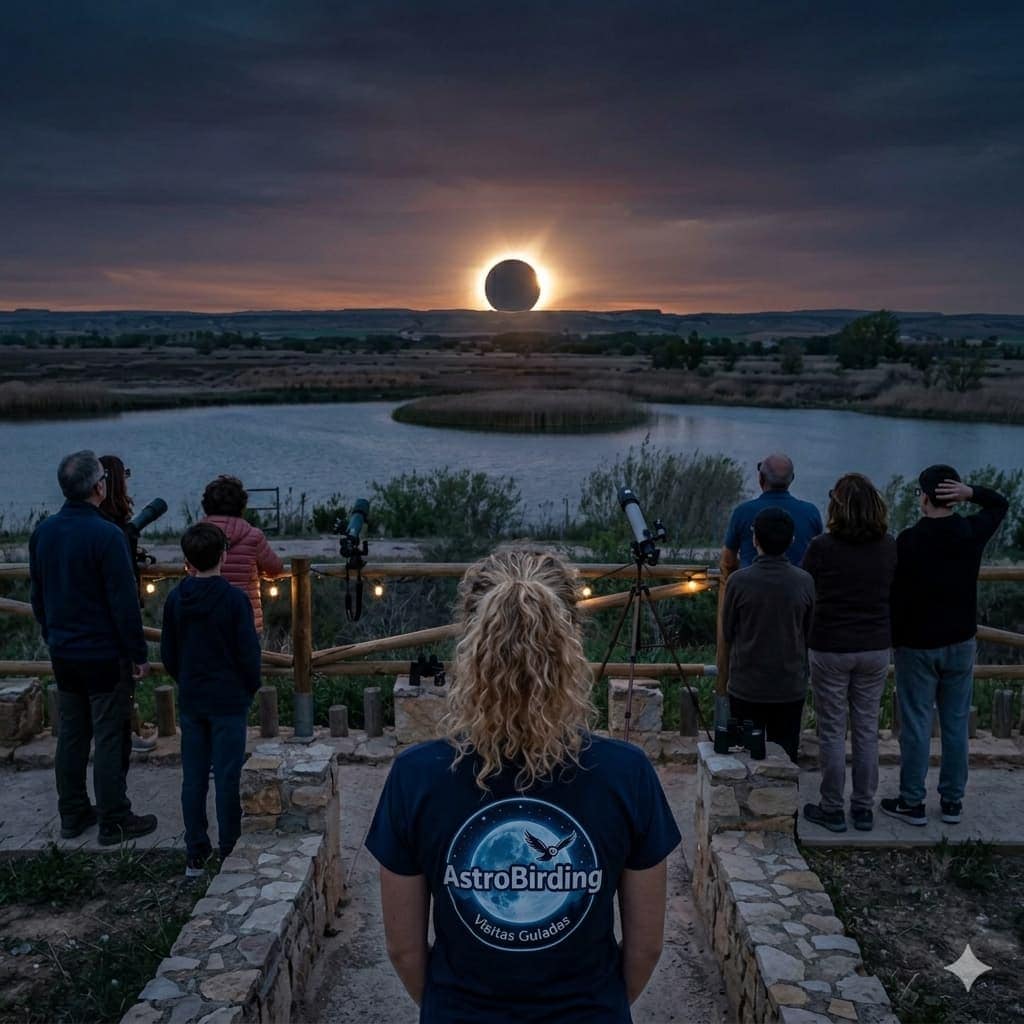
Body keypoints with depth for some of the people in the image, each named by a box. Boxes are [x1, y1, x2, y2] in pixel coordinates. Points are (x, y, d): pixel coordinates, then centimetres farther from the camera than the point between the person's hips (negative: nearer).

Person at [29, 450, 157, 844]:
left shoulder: (42, 532, 3)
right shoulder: (106, 535, -20)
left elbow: (38, 596, 13)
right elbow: (125, 603, -18)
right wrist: (139, 655, -10)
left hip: (63, 653, 7)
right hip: (105, 656, -7)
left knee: (70, 735, 16)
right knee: (110, 739, 1)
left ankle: (72, 815, 26)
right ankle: (114, 822, 8)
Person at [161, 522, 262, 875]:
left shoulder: (174, 600, 0)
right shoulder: (235, 599, -14)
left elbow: (167, 653, 6)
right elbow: (249, 653, -11)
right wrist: (250, 689, 5)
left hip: (190, 701, 4)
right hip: (229, 701, -4)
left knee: (193, 778, 10)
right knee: (228, 778, 3)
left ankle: (196, 855, 17)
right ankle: (229, 853, 10)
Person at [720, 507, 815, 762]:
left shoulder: (739, 580, -14)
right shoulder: (804, 582, -8)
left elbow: (727, 633, -1)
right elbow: (808, 633, 5)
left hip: (746, 686, -1)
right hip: (791, 687, 2)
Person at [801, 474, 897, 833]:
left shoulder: (821, 548, -15)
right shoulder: (889, 548, -4)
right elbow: (894, 595, 7)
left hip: (830, 648, -3)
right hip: (875, 648, 3)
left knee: (832, 731, 7)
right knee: (867, 729, 13)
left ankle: (831, 809, 16)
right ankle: (864, 808, 22)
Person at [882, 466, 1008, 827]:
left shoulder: (909, 540, -15)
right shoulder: (973, 532, -4)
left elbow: (895, 595, -13)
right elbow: (1001, 504, 17)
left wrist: (893, 640, 0)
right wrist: (971, 492, -3)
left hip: (917, 646, -4)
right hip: (960, 644, 4)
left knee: (916, 726, 3)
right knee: (956, 724, 11)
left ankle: (912, 803, 11)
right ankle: (952, 801, 20)